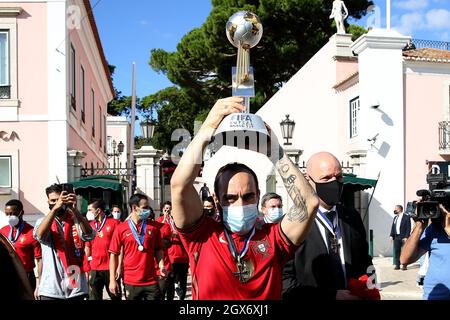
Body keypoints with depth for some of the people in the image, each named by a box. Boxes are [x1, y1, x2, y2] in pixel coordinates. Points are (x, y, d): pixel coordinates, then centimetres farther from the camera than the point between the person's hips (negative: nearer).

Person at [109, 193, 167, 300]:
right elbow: (114, 254, 0)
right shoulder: (121, 228, -4)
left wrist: (161, 266, -5)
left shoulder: (153, 226, 2)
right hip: (131, 282, -1)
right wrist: (112, 280, -3)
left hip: (151, 281, 1)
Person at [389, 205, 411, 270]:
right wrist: (391, 235, 6)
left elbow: (408, 228, -8)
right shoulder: (395, 218, 16)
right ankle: (397, 265, 10)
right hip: (396, 237, 6)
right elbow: (393, 227, 16)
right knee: (396, 251, 5)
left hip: (403, 237, -6)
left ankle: (404, 265, 5)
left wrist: (406, 237, -14)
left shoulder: (406, 217, -4)